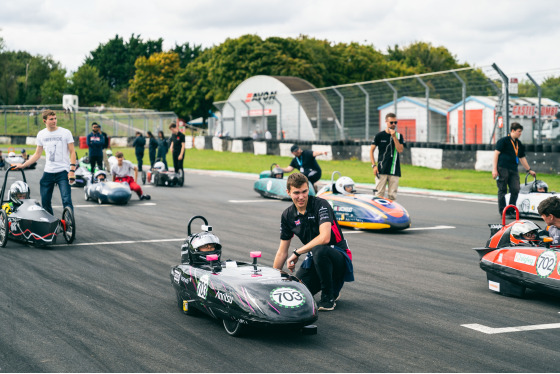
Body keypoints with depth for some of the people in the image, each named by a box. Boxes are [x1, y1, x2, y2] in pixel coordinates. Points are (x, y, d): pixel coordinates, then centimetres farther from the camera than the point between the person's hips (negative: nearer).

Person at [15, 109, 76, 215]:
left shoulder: (65, 133, -2)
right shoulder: (41, 134, 10)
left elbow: (72, 152, -2)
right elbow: (37, 154, 19)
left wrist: (72, 170, -12)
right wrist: (23, 165, 14)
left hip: (63, 171, -4)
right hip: (48, 172, 5)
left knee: (66, 200, -16)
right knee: (45, 202, 7)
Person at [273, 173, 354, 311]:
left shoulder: (320, 205, -16)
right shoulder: (288, 216, 2)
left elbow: (324, 237, -29)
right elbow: (282, 252, 9)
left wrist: (297, 252, -20)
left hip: (339, 256, -6)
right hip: (314, 259, 6)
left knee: (318, 250, -39)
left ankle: (329, 296, -17)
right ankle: (330, 284, 15)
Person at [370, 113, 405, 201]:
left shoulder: (399, 136, 10)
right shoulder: (380, 135, 4)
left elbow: (400, 150, -3)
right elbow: (371, 150, 6)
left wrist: (394, 137, -10)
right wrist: (374, 165, -4)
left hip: (394, 171, 2)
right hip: (382, 170, -2)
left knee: (392, 196, 2)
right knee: (379, 194, -6)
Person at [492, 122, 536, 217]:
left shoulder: (519, 144, 18)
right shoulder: (503, 141, -2)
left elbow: (522, 158, 27)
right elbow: (496, 153, -7)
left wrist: (529, 170, 29)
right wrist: (494, 169, -14)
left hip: (514, 170, 6)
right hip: (503, 168, -6)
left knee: (515, 190, -4)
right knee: (502, 191, -1)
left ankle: (511, 211, 7)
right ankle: (502, 212, 7)